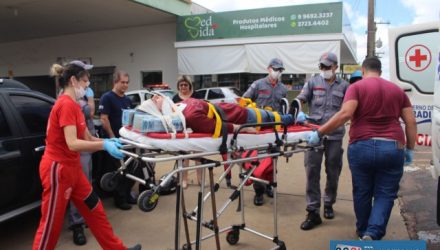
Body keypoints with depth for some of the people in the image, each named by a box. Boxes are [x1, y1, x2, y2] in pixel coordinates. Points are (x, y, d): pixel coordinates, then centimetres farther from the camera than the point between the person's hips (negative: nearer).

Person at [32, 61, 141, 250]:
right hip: (58, 169, -10)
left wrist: (109, 141, -3)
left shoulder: (72, 105, 12)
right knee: (51, 225, 3)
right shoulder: (66, 104, -18)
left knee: (95, 211, 14)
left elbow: (87, 139, 11)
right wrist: (105, 145, -33)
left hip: (71, 168, 10)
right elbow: (72, 144, -29)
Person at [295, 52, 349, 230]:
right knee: (312, 172, -4)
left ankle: (328, 204, 33)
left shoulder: (343, 86, 10)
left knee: (333, 172, 12)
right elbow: (300, 100, 0)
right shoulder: (312, 82, 8)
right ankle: (313, 212, 3)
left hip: (335, 135, 1)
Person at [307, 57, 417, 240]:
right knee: (385, 194, 10)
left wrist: (319, 133, -13)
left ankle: (363, 231, 31)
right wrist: (410, 149, 19)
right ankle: (373, 233, -5)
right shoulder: (397, 90, 14)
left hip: (362, 147, -1)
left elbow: (345, 114, -15)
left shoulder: (356, 87, 2)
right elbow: (411, 122, 10)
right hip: (392, 148, 2)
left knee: (362, 192, 15)